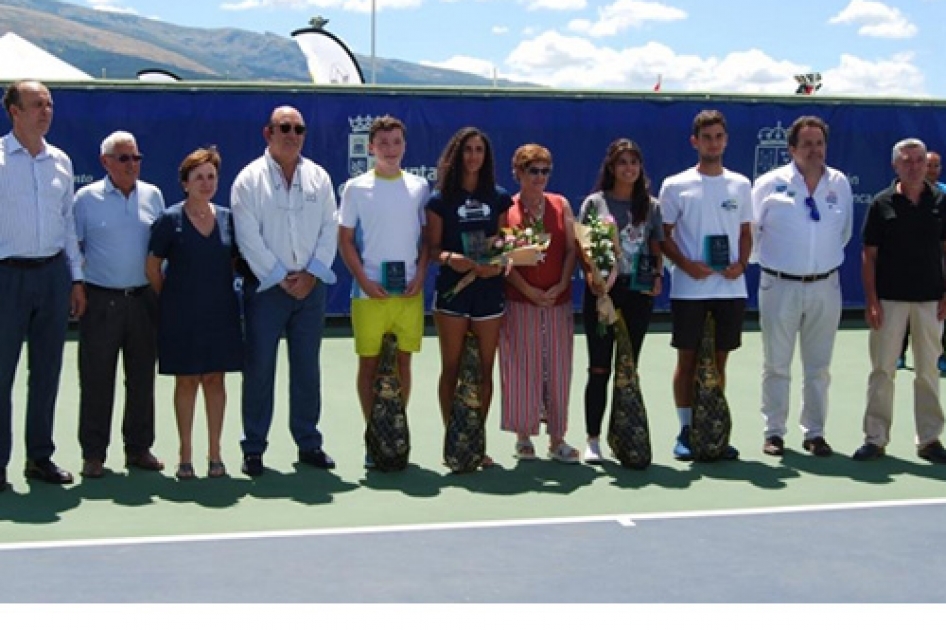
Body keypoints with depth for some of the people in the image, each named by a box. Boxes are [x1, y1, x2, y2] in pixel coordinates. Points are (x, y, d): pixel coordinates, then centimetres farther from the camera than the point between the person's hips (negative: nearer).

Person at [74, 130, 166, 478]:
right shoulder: (87, 198, 0)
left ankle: (139, 448, 19)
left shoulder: (152, 195, 9)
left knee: (142, 377, 8)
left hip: (143, 299, 3)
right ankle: (93, 453, 8)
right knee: (96, 379, 0)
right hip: (101, 301, -3)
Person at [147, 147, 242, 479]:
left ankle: (214, 453, 14)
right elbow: (153, 266, 1)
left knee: (215, 378, 6)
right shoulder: (170, 219, -4)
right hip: (182, 315, -3)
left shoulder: (227, 218, 5)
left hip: (220, 312, 3)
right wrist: (171, 300, 5)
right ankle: (186, 455, 12)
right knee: (186, 380, 3)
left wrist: (223, 294, 9)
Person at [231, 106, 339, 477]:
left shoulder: (318, 177, 9)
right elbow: (249, 237, -8)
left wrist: (311, 274, -6)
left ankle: (308, 443, 19)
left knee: (307, 367, 9)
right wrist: (282, 278, -11)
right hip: (266, 286, -3)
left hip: (310, 285, 3)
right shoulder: (249, 179, -2)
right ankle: (253, 449, 8)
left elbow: (330, 229, 5)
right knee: (259, 367, 0)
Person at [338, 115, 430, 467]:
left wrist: (420, 276, -4)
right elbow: (345, 240, 1)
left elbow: (428, 237, 10)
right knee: (369, 363, 1)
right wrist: (364, 280, -10)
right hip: (369, 291, -2)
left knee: (403, 362, 6)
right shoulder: (356, 187, 2)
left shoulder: (419, 187, 8)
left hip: (409, 291, 2)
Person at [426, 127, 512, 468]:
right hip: (452, 289, -2)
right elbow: (432, 247, 1)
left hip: (489, 289, 2)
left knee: (485, 370, 5)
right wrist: (450, 257, -20)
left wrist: (498, 263, -10)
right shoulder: (440, 199, 3)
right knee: (451, 368, 1)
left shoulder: (499, 197, 9)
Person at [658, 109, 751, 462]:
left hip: (730, 288, 3)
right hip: (689, 289, -3)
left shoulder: (740, 185, 10)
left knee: (718, 361, 8)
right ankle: (686, 430, 10)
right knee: (687, 360, 3)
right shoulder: (676, 186, 0)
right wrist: (686, 264, -15)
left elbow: (746, 233, 14)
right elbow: (663, 235, -1)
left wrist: (741, 263, -4)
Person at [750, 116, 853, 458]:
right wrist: (773, 257, 7)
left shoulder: (840, 184, 4)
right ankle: (774, 432, 13)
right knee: (776, 365, 4)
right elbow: (751, 228, 4)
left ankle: (814, 432, 17)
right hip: (780, 286, -2)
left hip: (825, 286, 2)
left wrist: (827, 257, 13)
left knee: (819, 366, 8)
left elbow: (844, 231, 15)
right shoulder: (770, 184, -5)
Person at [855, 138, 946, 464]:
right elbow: (869, 255, 0)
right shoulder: (881, 204, 0)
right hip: (889, 299, -1)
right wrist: (871, 300, -6)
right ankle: (875, 438, 10)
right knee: (882, 370, 3)